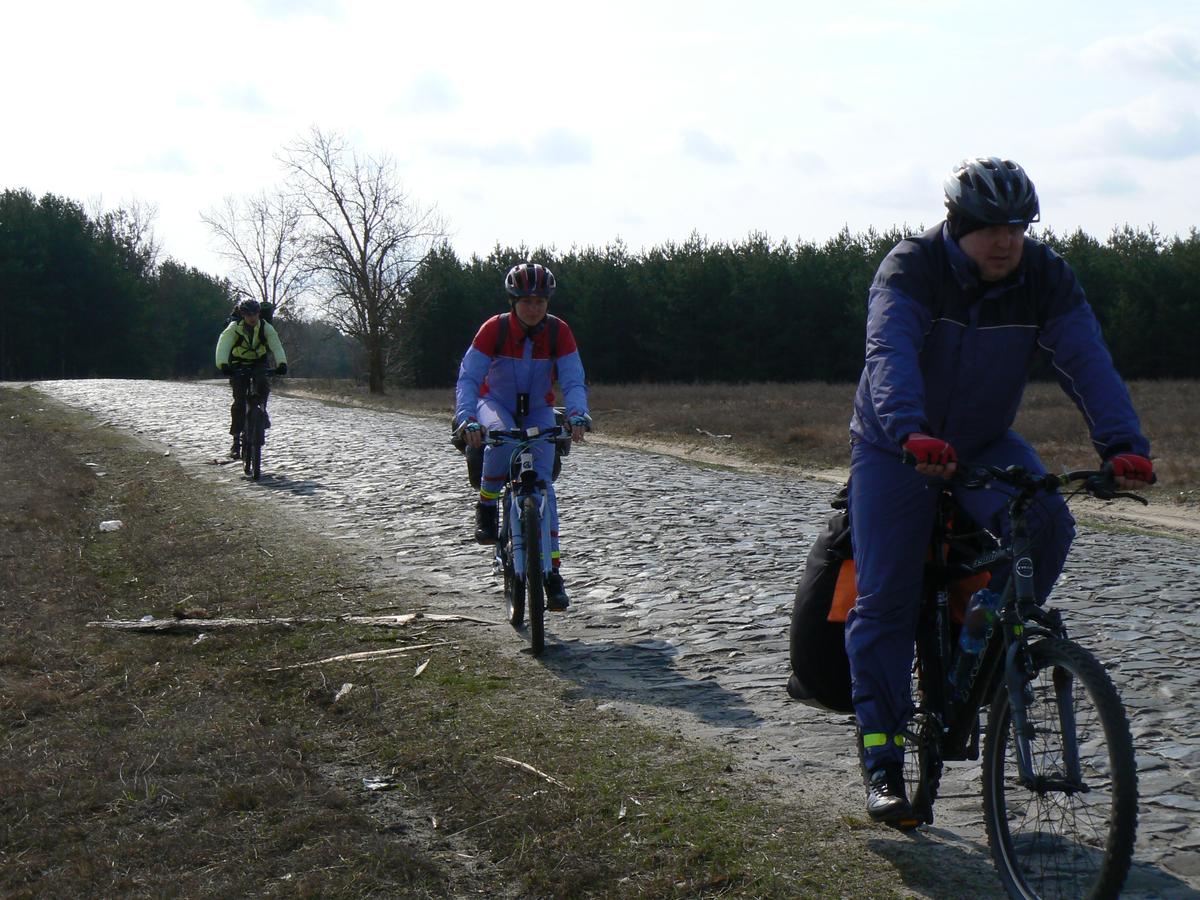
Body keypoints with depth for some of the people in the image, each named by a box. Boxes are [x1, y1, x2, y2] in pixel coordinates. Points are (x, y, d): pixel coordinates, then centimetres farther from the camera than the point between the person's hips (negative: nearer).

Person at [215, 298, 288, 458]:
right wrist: (223, 365, -48)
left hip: (259, 364, 1)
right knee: (239, 401, -12)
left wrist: (282, 363, -42)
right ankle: (236, 440, -5)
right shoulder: (234, 327, -18)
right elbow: (223, 345, -30)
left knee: (263, 383, -33)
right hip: (238, 366, -1)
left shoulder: (266, 327, -13)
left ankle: (262, 411, -7)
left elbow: (276, 346, -24)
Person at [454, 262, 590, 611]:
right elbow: (468, 378, -26)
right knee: (502, 437, -38)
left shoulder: (559, 332, -17)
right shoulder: (494, 329, -21)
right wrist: (467, 419, -44)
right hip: (496, 403, -1)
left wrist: (577, 415, -42)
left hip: (538, 411, 2)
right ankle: (487, 506, -14)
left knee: (542, 481, -14)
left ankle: (552, 571, -11)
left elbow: (574, 380, -22)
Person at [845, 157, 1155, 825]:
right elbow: (891, 352, -38)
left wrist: (1123, 443, -39)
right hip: (897, 449, -2)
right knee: (885, 597, -9)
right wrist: (910, 431, -57)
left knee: (1047, 523, -26)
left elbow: (1087, 360, -23)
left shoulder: (1047, 278, -12)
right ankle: (882, 760, -1)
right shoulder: (911, 268, -22)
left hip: (986, 443, 3)